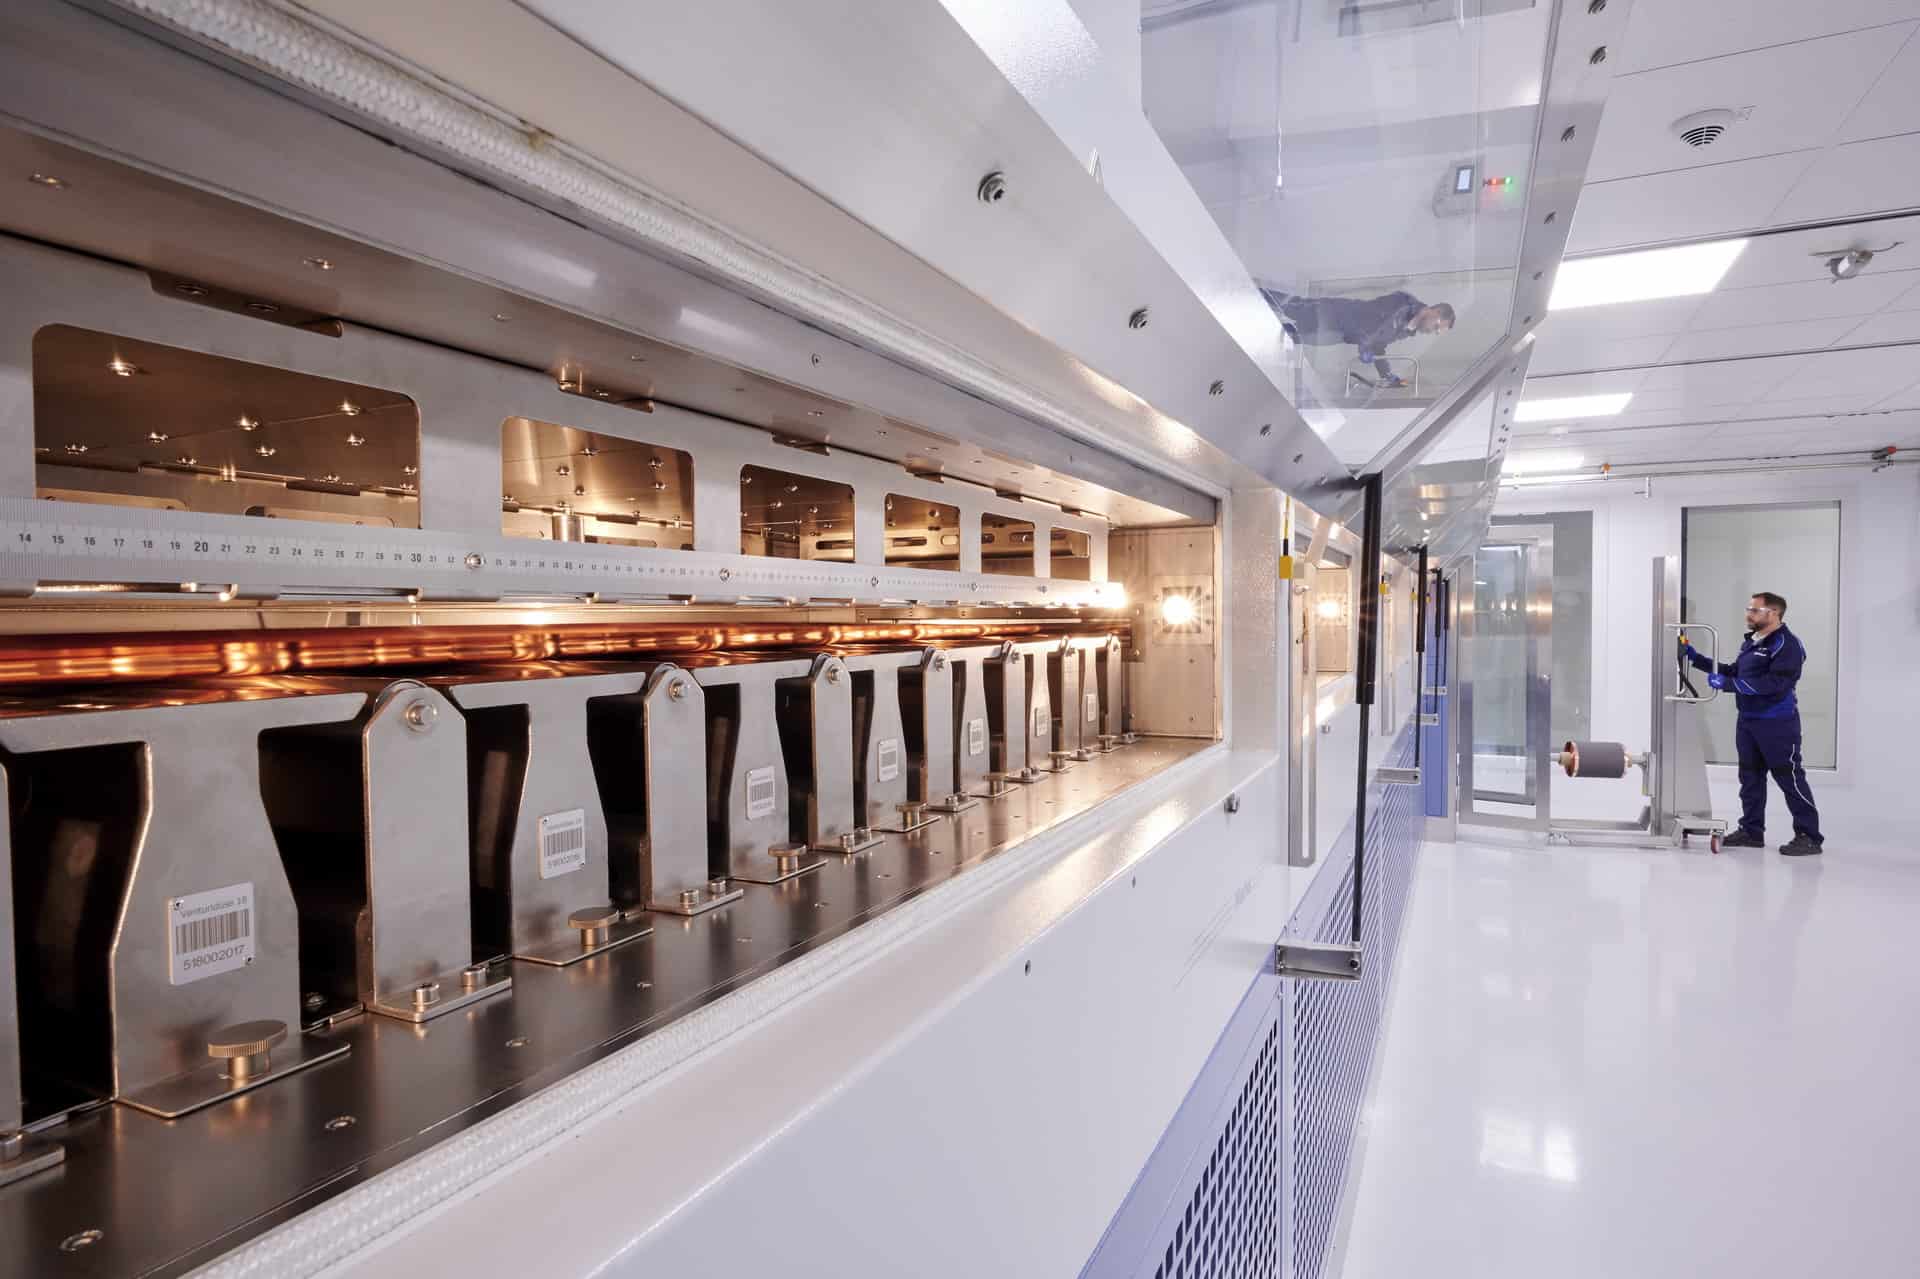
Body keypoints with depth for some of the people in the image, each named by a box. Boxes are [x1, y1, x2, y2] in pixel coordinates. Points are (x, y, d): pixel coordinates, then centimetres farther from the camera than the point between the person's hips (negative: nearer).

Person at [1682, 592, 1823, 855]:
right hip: (1747, 720, 9)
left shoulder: (1787, 644, -14)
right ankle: (1751, 831, 21)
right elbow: (1734, 671, 24)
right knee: (1750, 777, 12)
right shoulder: (1750, 641, 13)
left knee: (1789, 778, -3)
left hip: (1777, 723, -9)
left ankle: (1809, 836, 6)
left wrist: (1729, 684, -27)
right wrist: (1695, 658, 17)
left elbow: (1776, 683, -25)